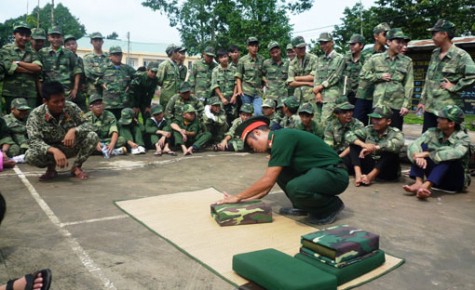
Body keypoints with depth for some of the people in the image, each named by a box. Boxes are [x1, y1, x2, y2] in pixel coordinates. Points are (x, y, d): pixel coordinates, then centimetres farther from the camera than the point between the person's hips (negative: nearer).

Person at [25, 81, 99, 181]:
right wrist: (54, 151, -47)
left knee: (92, 137, -25)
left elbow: (87, 126, -14)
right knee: (30, 156, -33)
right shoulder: (36, 115, -20)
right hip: (49, 150, -1)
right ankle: (51, 168, 2)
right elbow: (34, 141, -28)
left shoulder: (72, 107, -14)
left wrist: (74, 130, -37)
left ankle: (76, 167, -2)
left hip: (71, 146, 2)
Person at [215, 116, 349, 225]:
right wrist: (249, 199, 9)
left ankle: (332, 205, -5)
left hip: (334, 174, -9)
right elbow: (269, 181, 14)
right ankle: (302, 206, 14)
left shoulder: (282, 138, -20)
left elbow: (268, 181, -21)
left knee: (295, 188, -34)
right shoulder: (277, 141, 9)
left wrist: (238, 197, -12)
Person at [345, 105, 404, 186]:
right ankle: (358, 174, -29)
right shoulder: (369, 129, 1)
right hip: (370, 166, 3)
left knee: (390, 150, -30)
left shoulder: (395, 133, -8)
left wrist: (375, 147, -34)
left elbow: (398, 144, -33)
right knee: (354, 143, -11)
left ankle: (370, 176, -31)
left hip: (387, 171, -3)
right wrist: (363, 144, -26)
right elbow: (348, 135, -10)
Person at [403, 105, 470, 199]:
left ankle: (426, 186, -50)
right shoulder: (433, 132, -4)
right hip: (435, 176, 3)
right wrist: (418, 156, -39)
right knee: (422, 146, -15)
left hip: (455, 180, -3)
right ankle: (419, 183, -34)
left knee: (448, 157, -31)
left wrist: (428, 154, -39)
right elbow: (413, 145, -18)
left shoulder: (463, 138, -14)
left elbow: (456, 153, -37)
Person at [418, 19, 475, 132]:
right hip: (429, 106, 7)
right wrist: (422, 100, 16)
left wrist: (454, 87, -15)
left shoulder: (460, 55, -11)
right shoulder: (435, 54, 13)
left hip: (448, 108, -7)